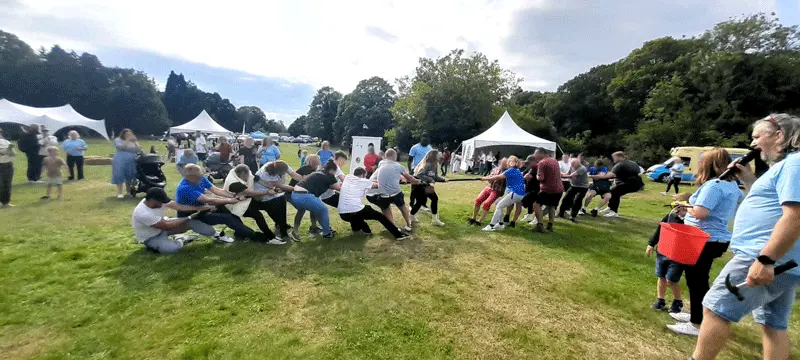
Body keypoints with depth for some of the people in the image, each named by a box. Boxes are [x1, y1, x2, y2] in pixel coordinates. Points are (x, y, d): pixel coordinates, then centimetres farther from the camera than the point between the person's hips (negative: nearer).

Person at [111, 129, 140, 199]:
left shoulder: (133, 142, 14)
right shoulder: (118, 140, 3)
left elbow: (139, 150, 1)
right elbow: (121, 147, -16)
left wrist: (135, 141, -8)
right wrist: (127, 140, -17)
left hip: (131, 162, 4)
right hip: (120, 162, -3)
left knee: (129, 177, 7)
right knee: (120, 176, -5)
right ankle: (120, 192, -3)